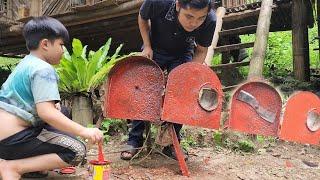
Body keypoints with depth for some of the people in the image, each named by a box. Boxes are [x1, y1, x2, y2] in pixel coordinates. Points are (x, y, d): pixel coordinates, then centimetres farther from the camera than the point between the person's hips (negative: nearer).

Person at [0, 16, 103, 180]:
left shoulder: (26, 63, 16)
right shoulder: (43, 70, -14)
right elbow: (46, 112, -27)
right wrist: (84, 131, -25)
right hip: (14, 138, -10)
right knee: (77, 151, -14)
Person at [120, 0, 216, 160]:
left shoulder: (210, 21, -34)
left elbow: (201, 50, -13)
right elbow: (142, 18, -10)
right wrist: (147, 46, -15)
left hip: (182, 54, 0)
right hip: (154, 50, 0)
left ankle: (171, 143, 5)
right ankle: (134, 141, 5)